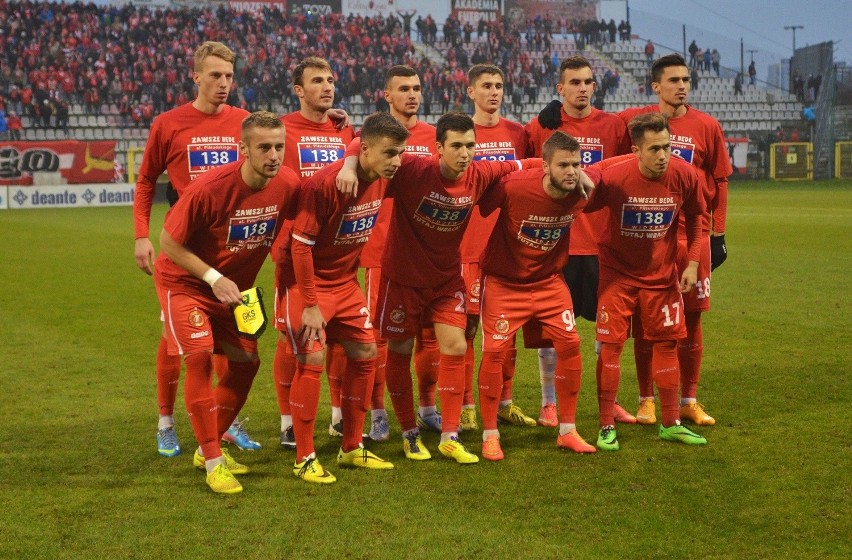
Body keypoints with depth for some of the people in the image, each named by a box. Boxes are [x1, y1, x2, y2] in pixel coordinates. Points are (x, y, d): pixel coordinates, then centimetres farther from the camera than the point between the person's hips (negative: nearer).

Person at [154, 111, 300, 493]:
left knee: (246, 362, 5)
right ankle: (213, 462, -10)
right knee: (199, 357, -19)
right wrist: (214, 278, -22)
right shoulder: (208, 188, -30)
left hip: (234, 286, 6)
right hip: (184, 281, -6)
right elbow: (169, 242, -19)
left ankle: (208, 448, 23)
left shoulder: (288, 185, -16)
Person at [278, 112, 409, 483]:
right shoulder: (324, 183, -27)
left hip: (344, 282, 8)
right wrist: (310, 305, -22)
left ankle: (352, 449, 20)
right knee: (312, 360, -13)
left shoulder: (381, 181, -4)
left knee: (365, 354, 7)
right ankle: (304, 459, -1)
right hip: (305, 282, -8)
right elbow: (300, 245, -23)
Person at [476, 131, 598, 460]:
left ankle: (567, 431, 12)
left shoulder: (580, 193, -15)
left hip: (549, 281, 4)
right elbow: (478, 207, -15)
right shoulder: (513, 186, -29)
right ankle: (489, 435, 7)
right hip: (504, 281, -4)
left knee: (569, 344, -3)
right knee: (495, 350, -8)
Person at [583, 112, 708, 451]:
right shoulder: (612, 174, -24)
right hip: (618, 271, -3)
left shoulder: (684, 175, -15)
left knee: (666, 343, 8)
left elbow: (695, 216, 3)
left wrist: (692, 263, 1)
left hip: (662, 273, 3)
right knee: (610, 344, -6)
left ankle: (671, 424, 21)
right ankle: (606, 427, 5)